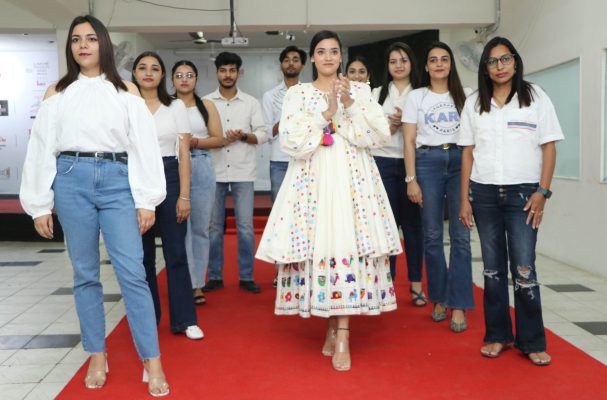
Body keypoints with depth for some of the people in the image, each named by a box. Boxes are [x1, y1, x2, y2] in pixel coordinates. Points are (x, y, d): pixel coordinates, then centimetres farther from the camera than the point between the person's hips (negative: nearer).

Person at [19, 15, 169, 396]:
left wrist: (147, 201, -4)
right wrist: (40, 206, 3)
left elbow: (144, 146, 3)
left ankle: (152, 361, -2)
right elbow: (42, 148, 9)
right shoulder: (57, 93, 11)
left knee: (132, 272, -8)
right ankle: (97, 356, 18)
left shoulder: (126, 91, 8)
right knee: (85, 274, 7)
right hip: (72, 181, 2)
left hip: (117, 181, -1)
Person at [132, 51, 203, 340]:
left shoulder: (176, 107, 5)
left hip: (169, 178, 0)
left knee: (176, 252, 2)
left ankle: (184, 319, 11)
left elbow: (184, 153, 2)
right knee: (142, 254, 8)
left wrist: (184, 195, -5)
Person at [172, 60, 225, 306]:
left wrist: (195, 142, -9)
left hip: (201, 168, 1)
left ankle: (197, 284, 13)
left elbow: (218, 139, 5)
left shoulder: (206, 106, 11)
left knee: (200, 228, 4)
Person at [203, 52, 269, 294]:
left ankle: (246, 277, 9)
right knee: (214, 226, 5)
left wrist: (244, 136, -16)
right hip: (214, 171, 0)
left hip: (243, 172, 0)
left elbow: (263, 134, 3)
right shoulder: (206, 102, 7)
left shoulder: (251, 102, 8)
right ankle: (215, 276, 15)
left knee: (245, 226, 0)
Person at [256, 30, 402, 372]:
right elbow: (291, 142, -4)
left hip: (353, 178, 0)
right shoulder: (297, 94, 9)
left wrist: (350, 106, -10)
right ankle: (335, 325, 13)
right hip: (313, 180, 0)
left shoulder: (360, 90, 11)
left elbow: (381, 135, 0)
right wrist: (326, 114, -12)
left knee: (349, 244, -9)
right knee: (319, 244, -4)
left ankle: (341, 332, -4)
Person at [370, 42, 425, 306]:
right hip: (383, 163, 1)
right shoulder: (377, 94, 11)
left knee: (413, 223, 3)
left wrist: (404, 122, -11)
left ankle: (416, 284, 12)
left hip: (412, 163, 0)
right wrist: (392, 125, -11)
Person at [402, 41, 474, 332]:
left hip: (460, 162, 1)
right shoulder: (416, 97, 9)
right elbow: (409, 141, 4)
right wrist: (411, 179, -4)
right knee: (432, 235, 3)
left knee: (461, 236, -5)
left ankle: (458, 304, 1)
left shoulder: (463, 96, 12)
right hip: (428, 162, 0)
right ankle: (439, 297, 18)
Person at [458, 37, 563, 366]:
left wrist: (543, 191, -8)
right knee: (493, 267, 8)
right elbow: (468, 153, 7)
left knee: (524, 269, -4)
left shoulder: (535, 97, 3)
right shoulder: (474, 103, 8)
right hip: (484, 193, 2)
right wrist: (465, 199, 2)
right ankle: (497, 335, 18)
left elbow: (549, 147, 1)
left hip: (522, 192, -2)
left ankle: (532, 342, 8)